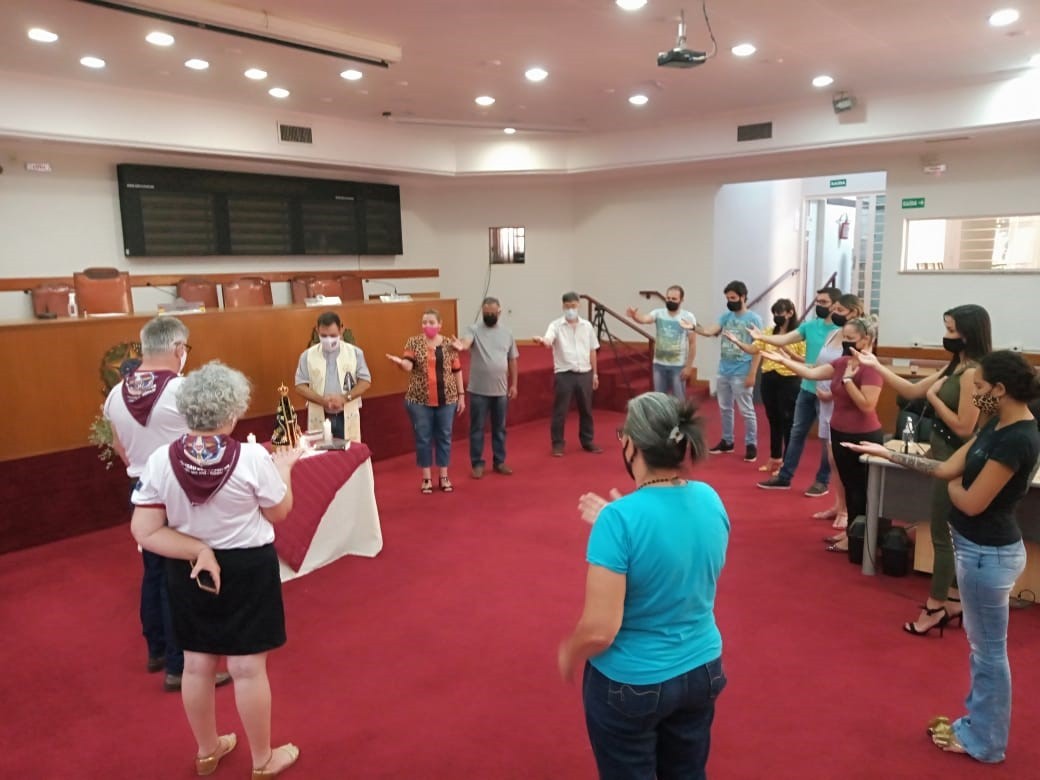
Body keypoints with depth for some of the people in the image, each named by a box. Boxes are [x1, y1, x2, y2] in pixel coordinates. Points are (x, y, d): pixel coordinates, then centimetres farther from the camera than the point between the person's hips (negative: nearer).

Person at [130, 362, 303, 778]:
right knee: (248, 668, 10)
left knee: (196, 665, 20)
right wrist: (284, 468, 7)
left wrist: (197, 550, -13)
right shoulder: (253, 458, -21)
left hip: (188, 573, 4)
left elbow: (144, 532, -13)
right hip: (247, 570, -3)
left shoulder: (160, 461, -12)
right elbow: (279, 512, -6)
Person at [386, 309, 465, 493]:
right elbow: (408, 365, -13)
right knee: (423, 439, 5)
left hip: (446, 399, 1)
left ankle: (443, 476, 21)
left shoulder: (449, 344, 4)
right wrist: (400, 362, -36)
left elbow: (457, 371, 7)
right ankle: (426, 478, 16)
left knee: (444, 437, 9)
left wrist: (461, 395, 6)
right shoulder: (413, 342, 0)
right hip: (420, 400, -1)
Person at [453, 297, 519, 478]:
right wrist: (461, 346, -52)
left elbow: (512, 360, 11)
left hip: (500, 390, 3)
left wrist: (514, 384, 8)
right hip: (479, 390, -3)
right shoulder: (474, 329, -5)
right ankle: (477, 464, 14)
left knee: (499, 428, 13)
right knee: (477, 428, 5)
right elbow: (466, 342, -27)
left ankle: (499, 462, 25)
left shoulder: (506, 332, 6)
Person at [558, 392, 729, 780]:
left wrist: (568, 652, -5)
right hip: (702, 671, 6)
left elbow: (599, 630, -25)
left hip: (631, 685, -5)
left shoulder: (621, 518, -28)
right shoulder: (710, 499, -9)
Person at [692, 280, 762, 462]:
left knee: (747, 411, 1)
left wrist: (752, 374, -14)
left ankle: (751, 445, 11)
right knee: (725, 409, 14)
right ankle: (727, 441, 26)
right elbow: (709, 331, -4)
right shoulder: (726, 316, 8)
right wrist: (693, 328, -23)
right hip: (724, 372, 6)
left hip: (741, 374, -6)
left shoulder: (753, 319, -8)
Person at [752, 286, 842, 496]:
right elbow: (784, 339, -2)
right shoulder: (810, 325, 5)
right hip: (807, 388, 6)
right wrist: (760, 336, -18)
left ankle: (823, 481, 19)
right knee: (797, 432, 12)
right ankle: (784, 477, 21)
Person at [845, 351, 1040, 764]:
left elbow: (971, 502, -24)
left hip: (988, 553, -10)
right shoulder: (997, 426, 4)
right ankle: (978, 721, 38)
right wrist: (887, 453, 3)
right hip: (976, 547, 10)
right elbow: (948, 467, 5)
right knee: (980, 643, 22)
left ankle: (985, 741, 25)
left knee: (989, 650, 7)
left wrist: (953, 484, -3)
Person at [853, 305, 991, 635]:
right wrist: (877, 366, 7)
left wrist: (934, 397, -15)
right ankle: (953, 599, 31)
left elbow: (964, 427, -24)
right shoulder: (956, 366, 7)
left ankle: (935, 606, 13)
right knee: (952, 533, 18)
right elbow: (913, 390, 12)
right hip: (945, 456, 10)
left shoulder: (973, 372, -22)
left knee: (942, 535, 1)